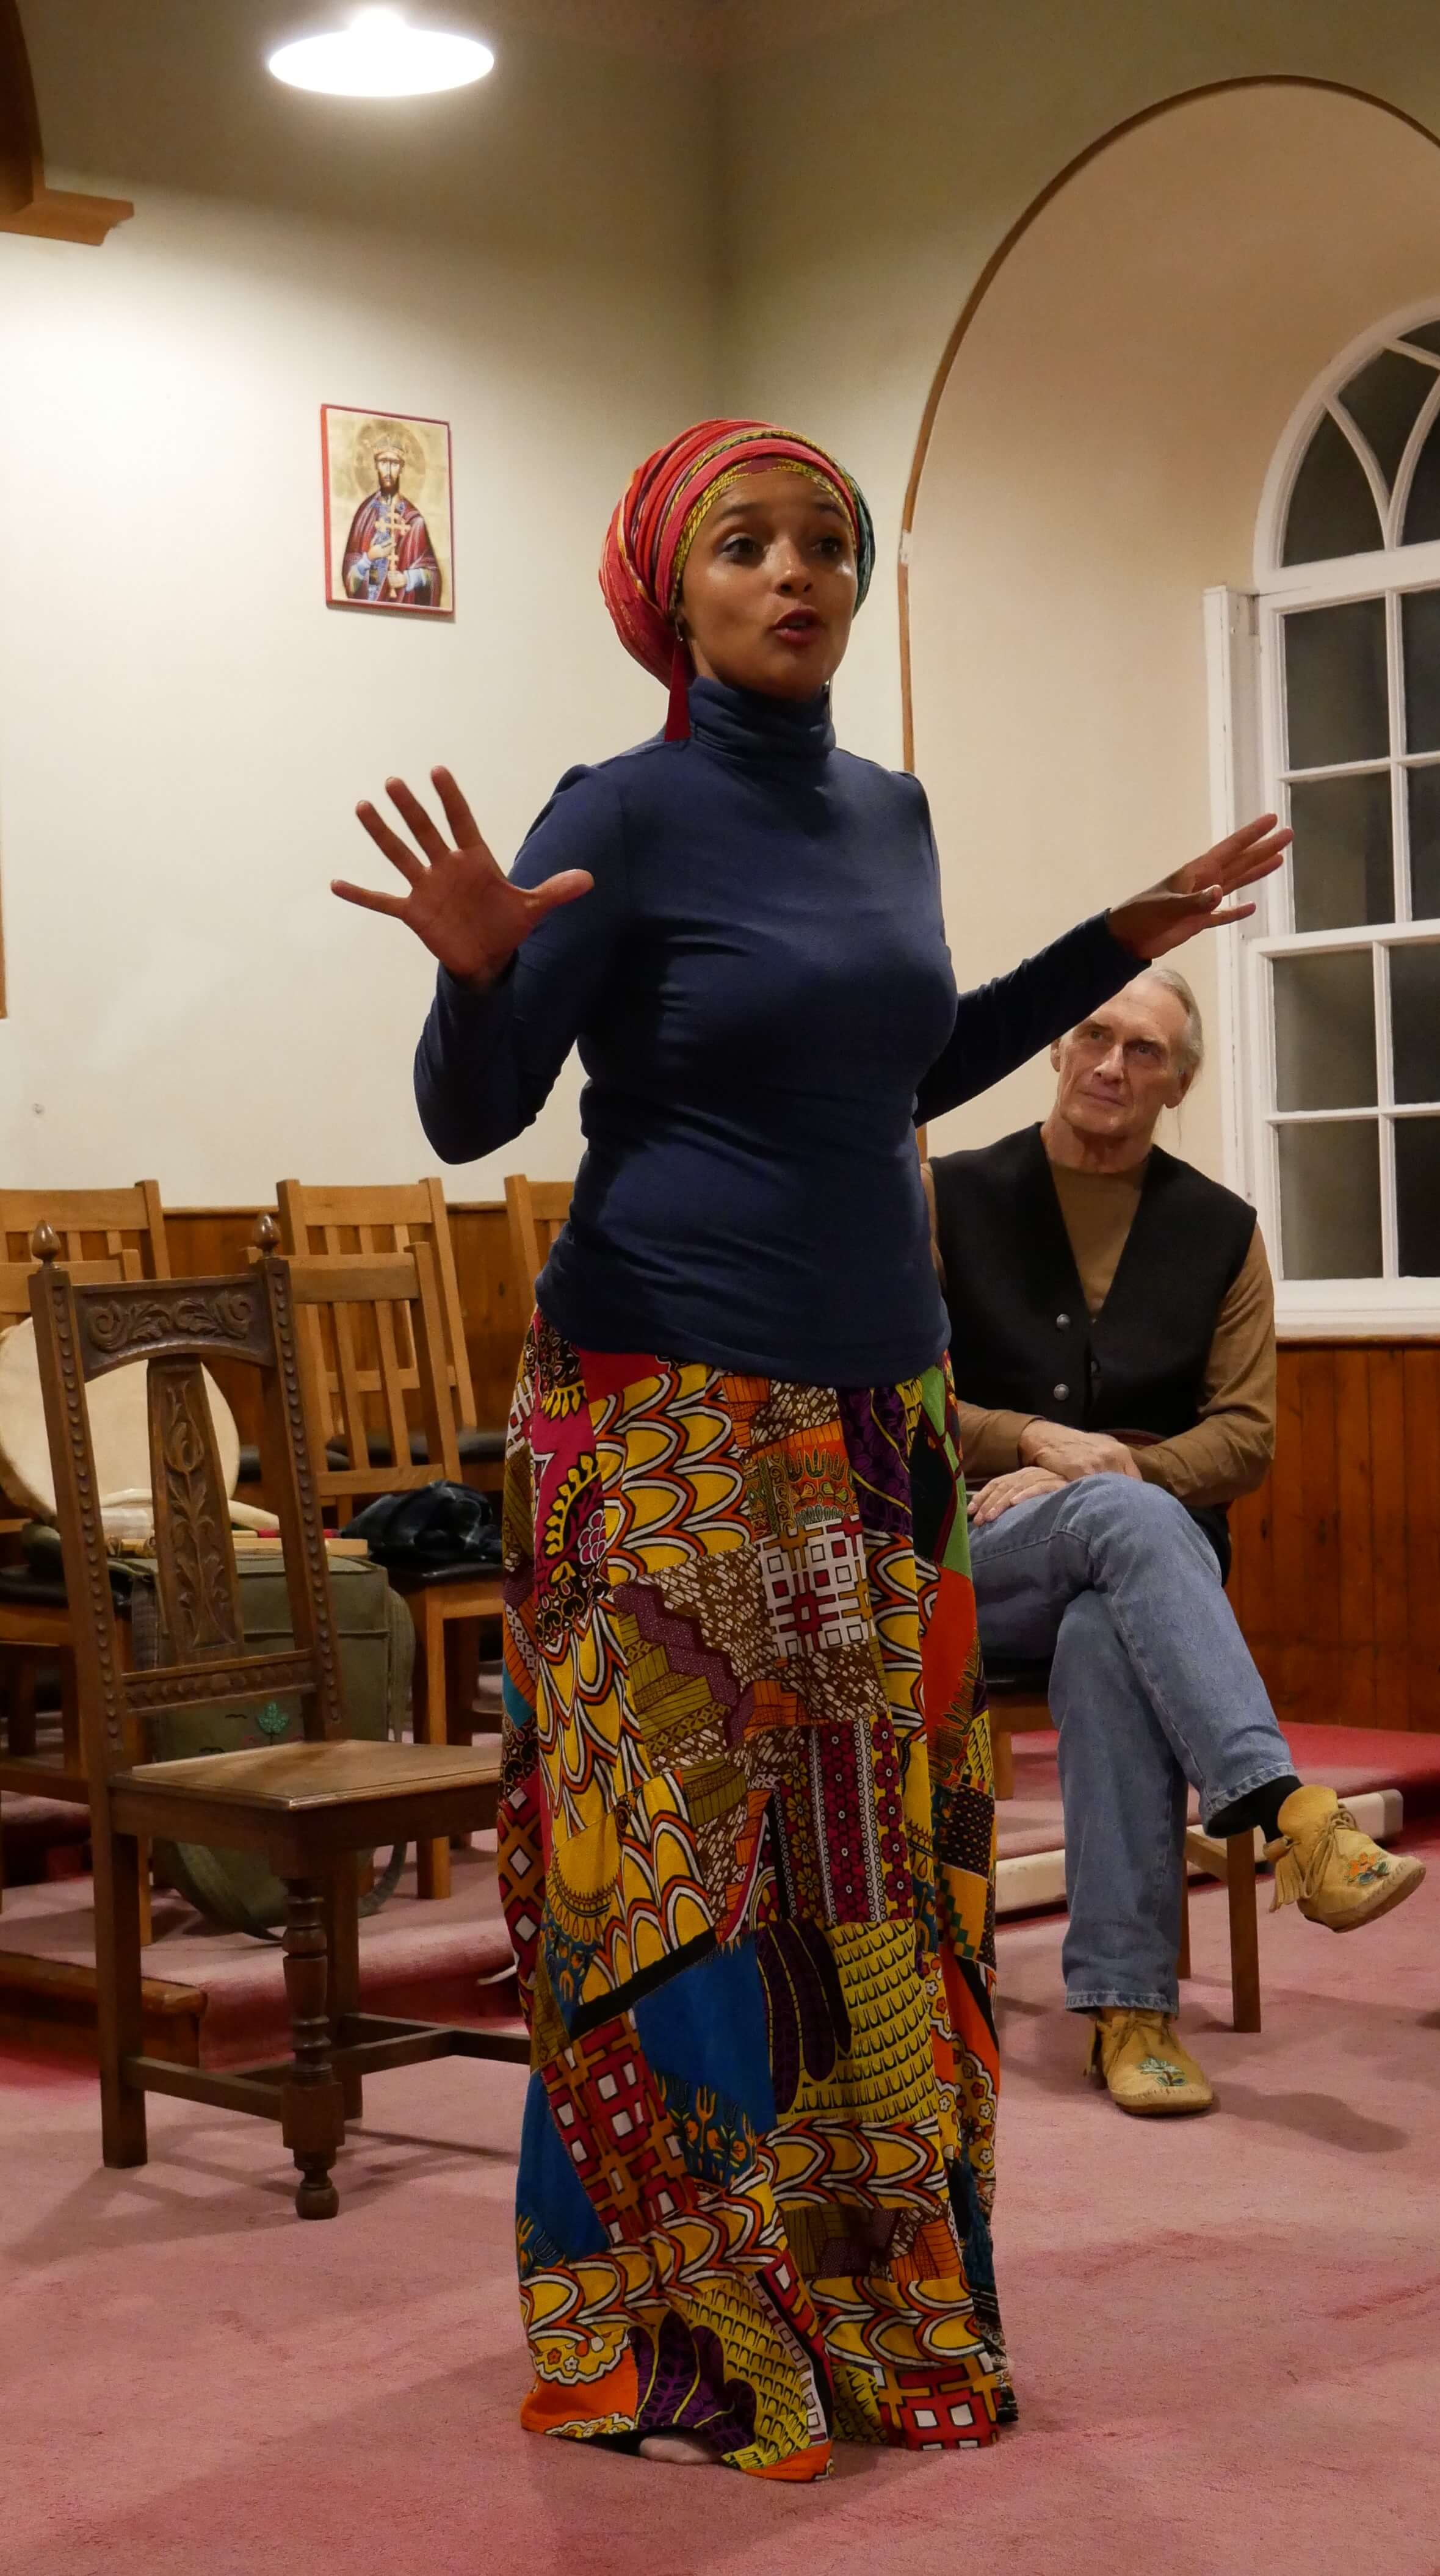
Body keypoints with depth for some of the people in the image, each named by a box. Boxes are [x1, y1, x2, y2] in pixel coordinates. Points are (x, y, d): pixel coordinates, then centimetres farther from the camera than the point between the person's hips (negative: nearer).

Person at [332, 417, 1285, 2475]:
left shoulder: (891, 811, 11)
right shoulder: (622, 817, -8)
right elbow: (469, 1121, -8)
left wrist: (1123, 943, 25)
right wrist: (483, 969, -28)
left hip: (879, 1416, 7)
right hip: (669, 1424, -6)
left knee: (877, 1863, 10)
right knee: (680, 1864, -3)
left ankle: (887, 2301, 22)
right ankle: (675, 2340, 10)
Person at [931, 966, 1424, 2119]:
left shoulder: (1221, 1231, 11)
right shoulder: (953, 1199, 7)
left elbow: (1246, 1438, 5)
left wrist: (1106, 1470, -12)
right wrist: (1038, 1439, -13)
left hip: (1151, 1543, 1)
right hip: (975, 1555, -1)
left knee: (1106, 1641, -37)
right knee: (1129, 1515, -36)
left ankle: (1129, 2004, -38)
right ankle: (1290, 1814, -51)